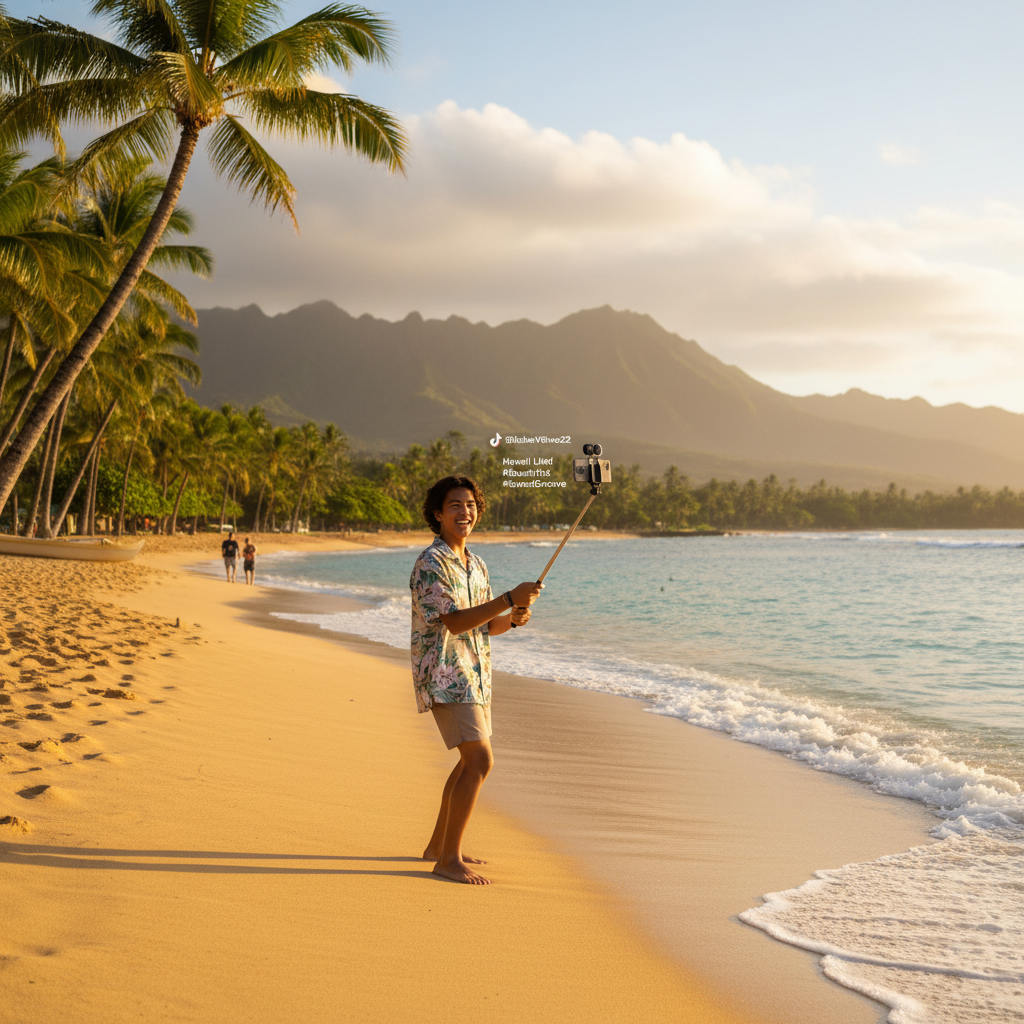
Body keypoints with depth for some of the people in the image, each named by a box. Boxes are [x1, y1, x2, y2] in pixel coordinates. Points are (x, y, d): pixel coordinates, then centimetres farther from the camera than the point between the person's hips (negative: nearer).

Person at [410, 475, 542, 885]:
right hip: (444, 676, -10)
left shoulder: (476, 565, 14)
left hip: (474, 674, 10)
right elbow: (456, 621, -24)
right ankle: (449, 860, -12)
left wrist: (514, 619, -6)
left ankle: (438, 845, 29)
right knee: (480, 760, -17)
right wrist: (511, 598, -27)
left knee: (471, 761, 17)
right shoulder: (431, 564, -14)